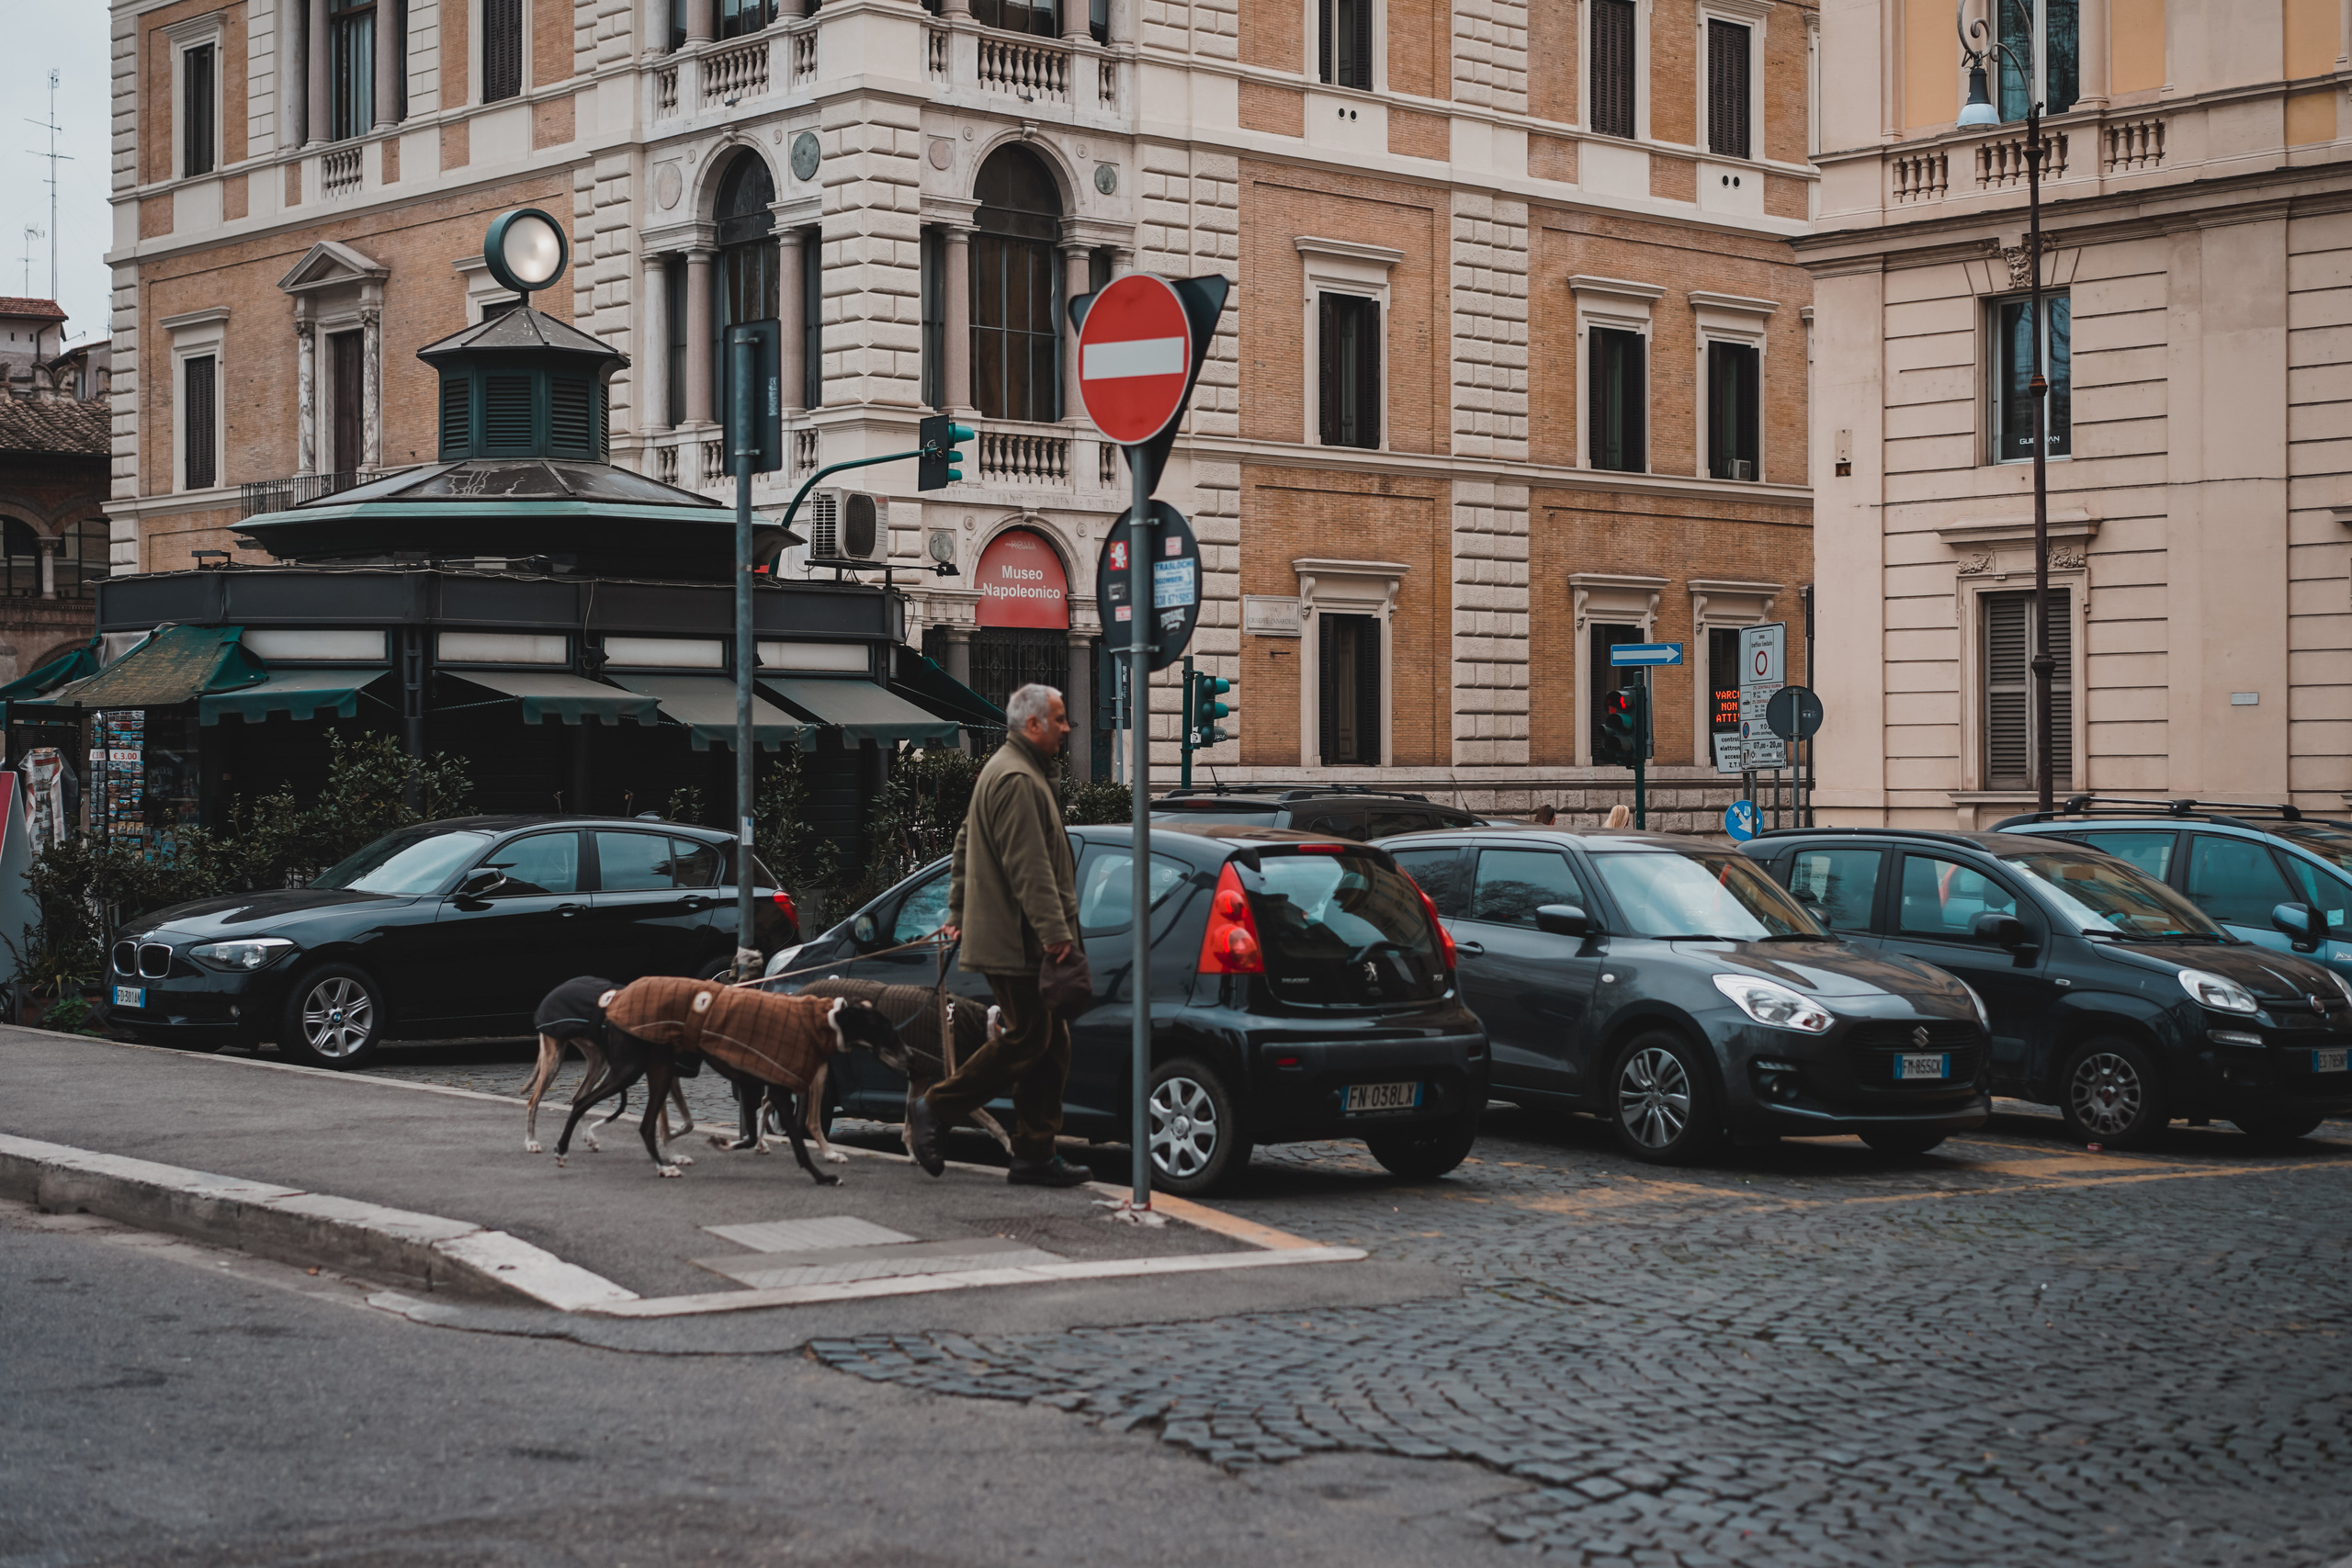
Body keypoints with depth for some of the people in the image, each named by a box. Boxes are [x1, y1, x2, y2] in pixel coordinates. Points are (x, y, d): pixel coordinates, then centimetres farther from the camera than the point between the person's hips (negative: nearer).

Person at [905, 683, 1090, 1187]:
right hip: (1018, 942, -11)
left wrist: (959, 910, 29)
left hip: (1012, 937, 11)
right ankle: (934, 1108, 1)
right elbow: (1029, 866, -22)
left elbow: (966, 842, 27)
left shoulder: (1012, 771, 21)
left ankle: (1036, 1156, 10)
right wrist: (1055, 930, -24)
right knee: (1027, 1042, -8)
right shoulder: (1017, 780, -15)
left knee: (1050, 1045, 9)